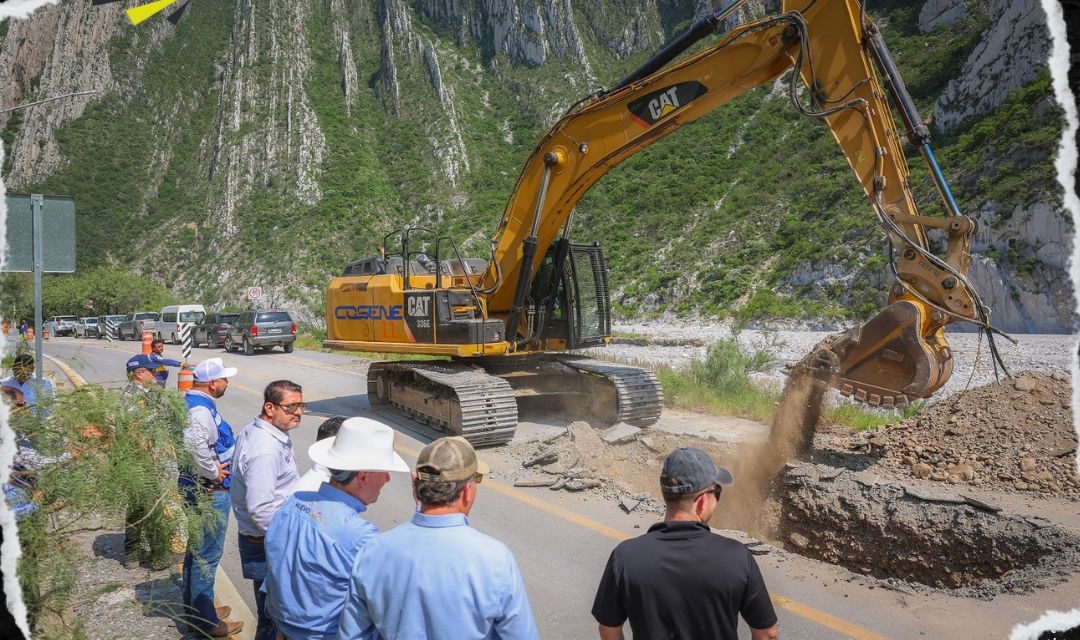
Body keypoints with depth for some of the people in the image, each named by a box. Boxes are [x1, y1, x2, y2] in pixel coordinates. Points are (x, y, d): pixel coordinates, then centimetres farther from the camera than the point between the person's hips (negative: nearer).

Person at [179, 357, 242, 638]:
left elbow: (189, 439, 20)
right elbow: (195, 445, -41)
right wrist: (214, 472, -25)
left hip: (194, 486, 11)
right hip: (210, 491, -11)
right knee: (207, 555, 0)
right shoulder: (201, 410, -25)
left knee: (196, 551, 21)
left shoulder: (189, 401, 8)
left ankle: (196, 609, 36)